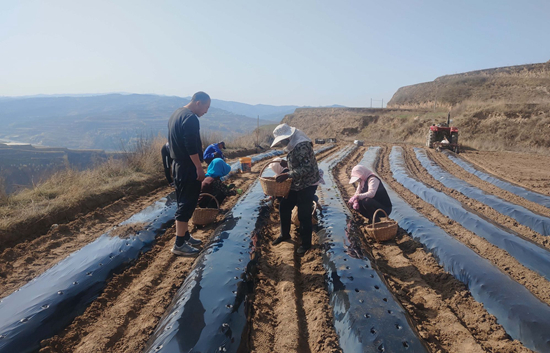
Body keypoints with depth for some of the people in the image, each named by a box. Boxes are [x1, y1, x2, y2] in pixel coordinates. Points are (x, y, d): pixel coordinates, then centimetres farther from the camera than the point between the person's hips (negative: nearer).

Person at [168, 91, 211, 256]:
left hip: (177, 165, 10)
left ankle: (185, 236, 27)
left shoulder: (176, 114, 14)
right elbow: (192, 147, -23)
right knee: (187, 204, -5)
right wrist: (199, 168, -18)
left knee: (183, 202, 17)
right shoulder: (191, 118, -18)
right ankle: (179, 244, 1)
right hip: (188, 167, -10)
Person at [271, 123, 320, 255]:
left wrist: (287, 175, -34)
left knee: (304, 215, 0)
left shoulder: (302, 146, -24)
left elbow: (307, 168, -30)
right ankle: (285, 234, 34)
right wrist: (285, 174, 11)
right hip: (296, 184, 10)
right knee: (284, 207, 14)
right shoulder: (293, 145, 7)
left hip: (307, 185, -10)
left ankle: (306, 243, 18)